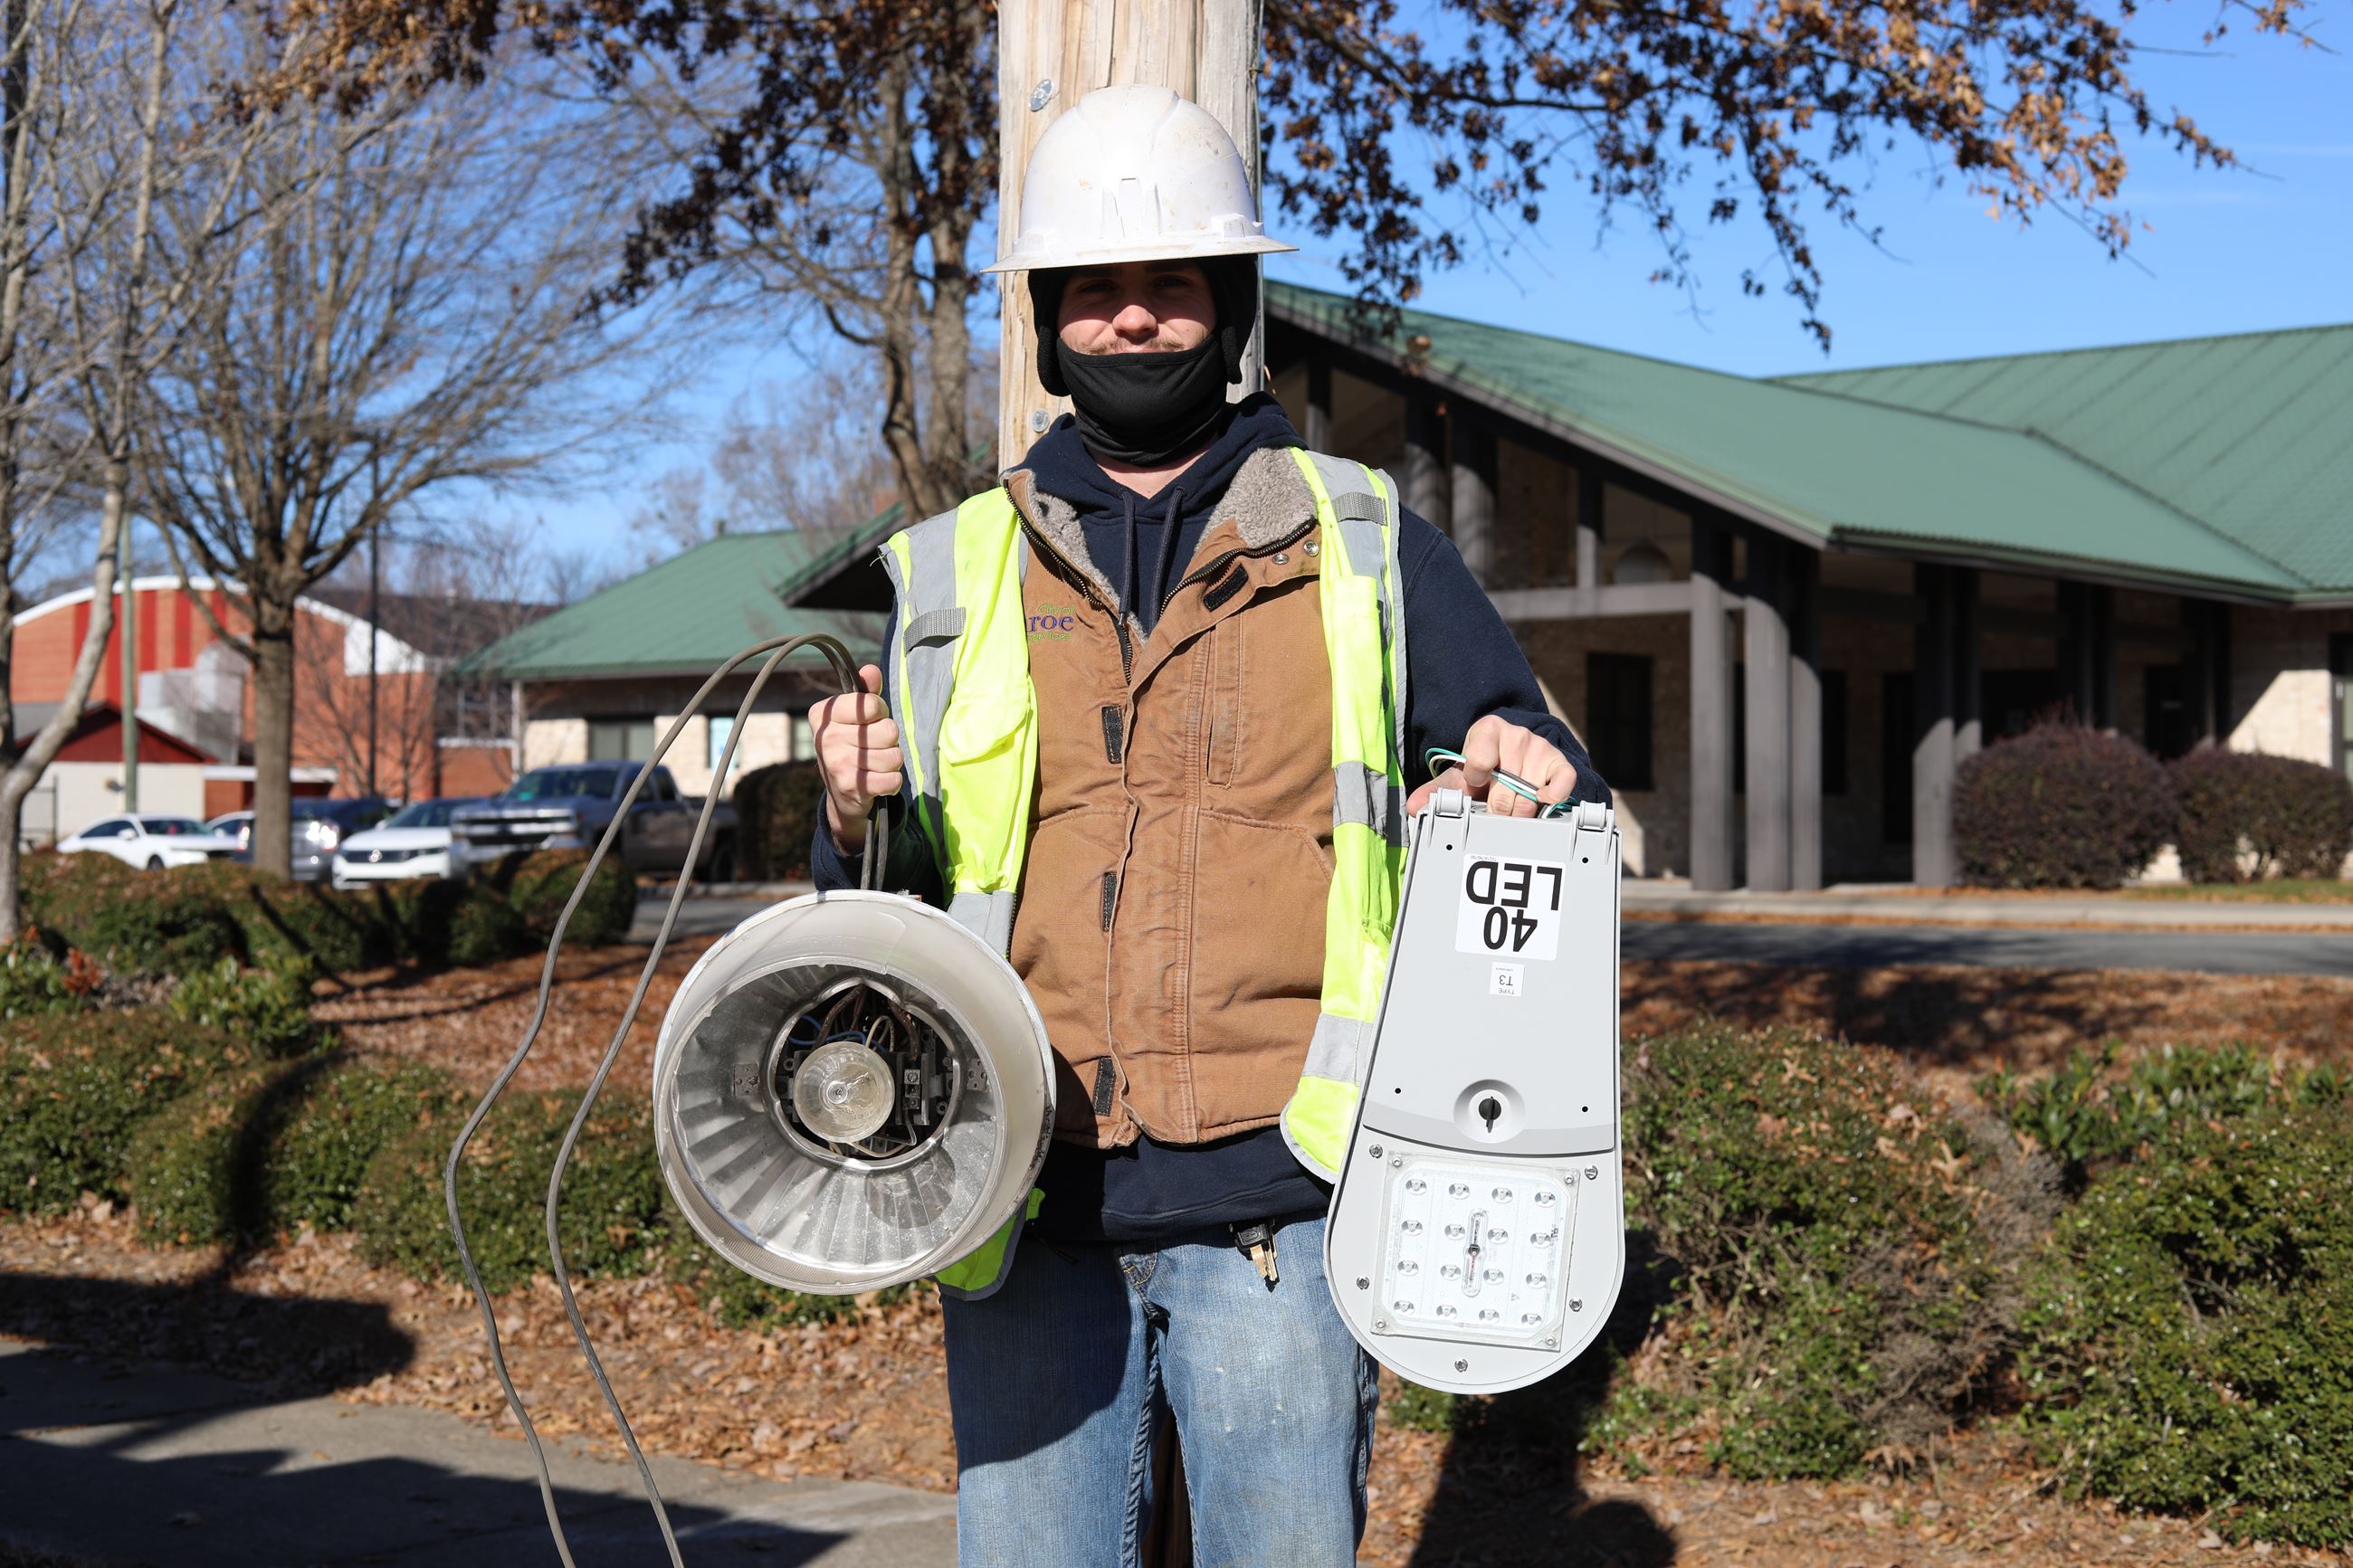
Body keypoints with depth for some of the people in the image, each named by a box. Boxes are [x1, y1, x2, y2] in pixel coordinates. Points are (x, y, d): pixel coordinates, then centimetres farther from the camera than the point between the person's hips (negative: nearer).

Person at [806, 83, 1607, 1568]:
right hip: (1032, 1221, 2)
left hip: (1271, 1211, -1)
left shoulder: (1366, 543, 9)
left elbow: (1554, 805, 12)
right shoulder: (953, 578, 12)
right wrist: (857, 825, -8)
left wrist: (1532, 780, -12)